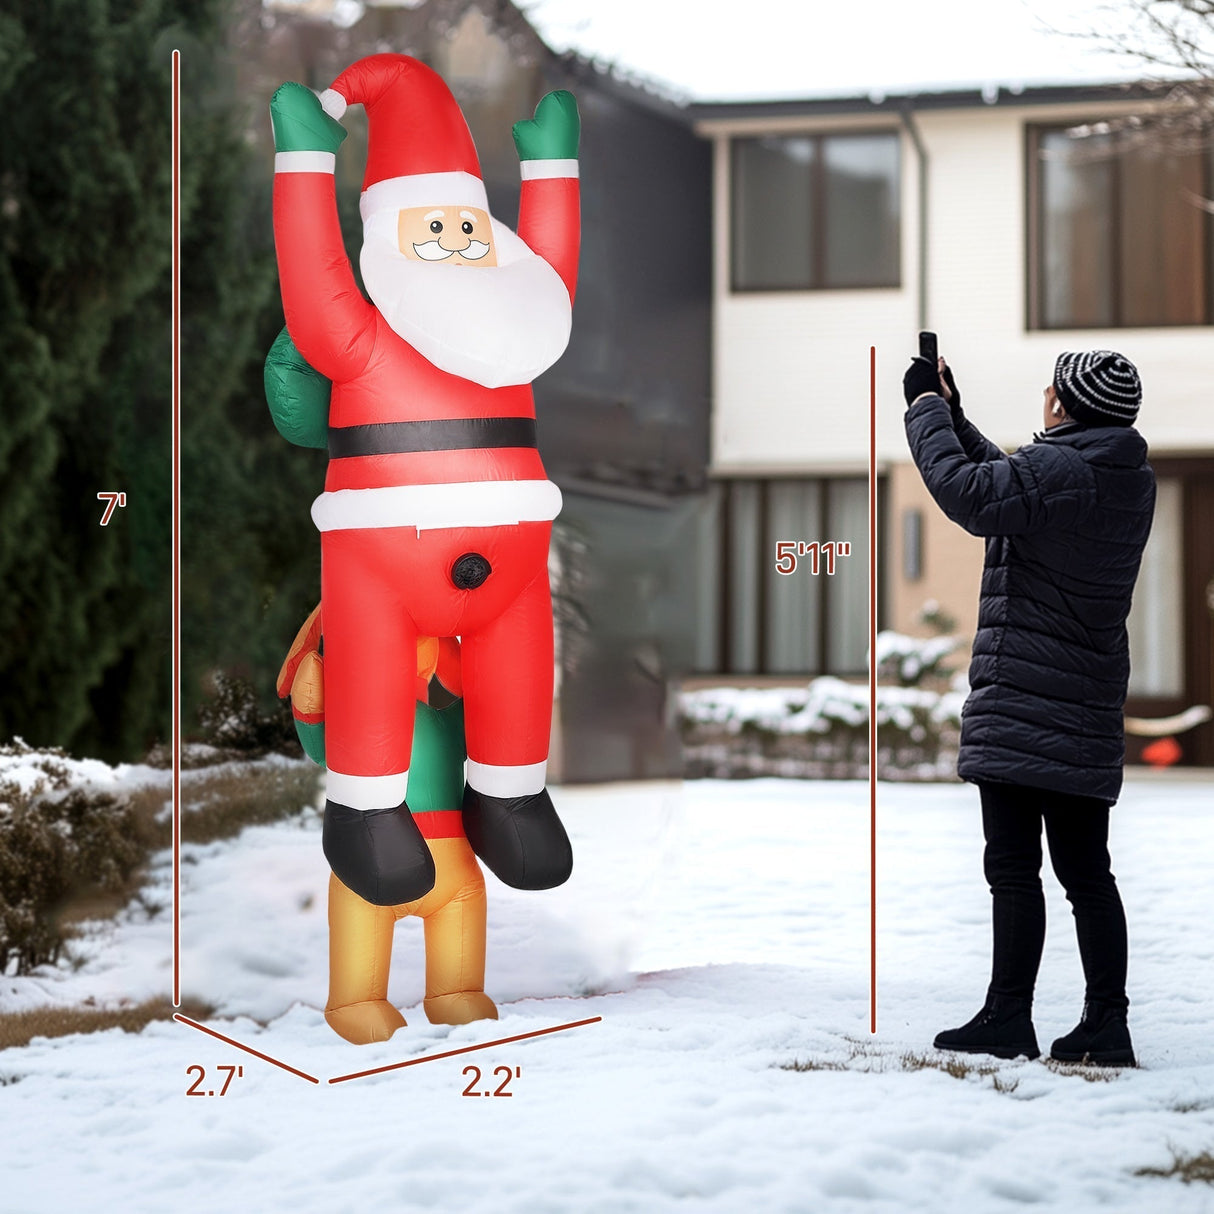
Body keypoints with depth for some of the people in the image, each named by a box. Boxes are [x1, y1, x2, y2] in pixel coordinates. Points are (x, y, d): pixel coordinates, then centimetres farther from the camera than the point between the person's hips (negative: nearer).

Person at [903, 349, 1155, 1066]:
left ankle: (1009, 1018, -3)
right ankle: (1107, 1026, 9)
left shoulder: (1057, 468, -14)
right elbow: (1009, 483, 24)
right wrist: (952, 414, 25)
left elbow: (971, 495, -23)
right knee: (1086, 871, 9)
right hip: (1090, 710, 8)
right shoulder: (1133, 480, 14)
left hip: (1021, 701, -8)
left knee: (1014, 867, -4)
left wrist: (926, 409, -9)